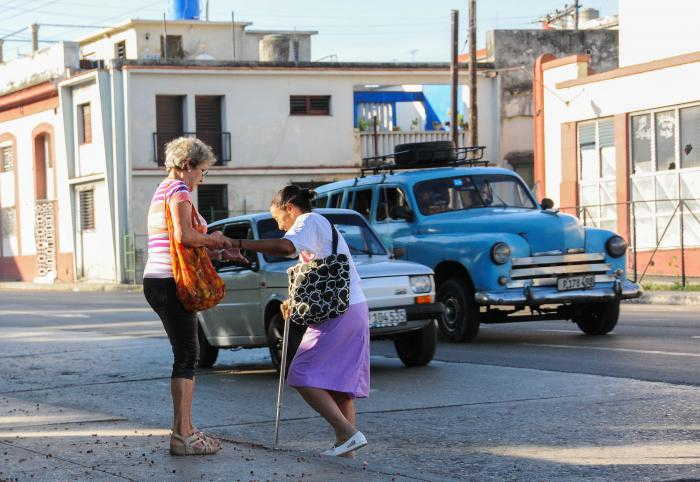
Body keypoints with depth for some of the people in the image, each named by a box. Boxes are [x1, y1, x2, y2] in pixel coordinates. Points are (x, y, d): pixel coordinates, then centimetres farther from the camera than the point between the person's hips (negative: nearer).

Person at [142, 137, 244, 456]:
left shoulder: (161, 191, 22)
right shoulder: (178, 190, -9)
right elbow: (184, 235, -24)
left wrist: (218, 250, 16)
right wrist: (212, 239, -7)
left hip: (156, 282, 10)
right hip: (171, 284, -10)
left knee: (185, 355, 14)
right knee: (186, 355, -7)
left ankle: (184, 430, 16)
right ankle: (182, 437, -7)